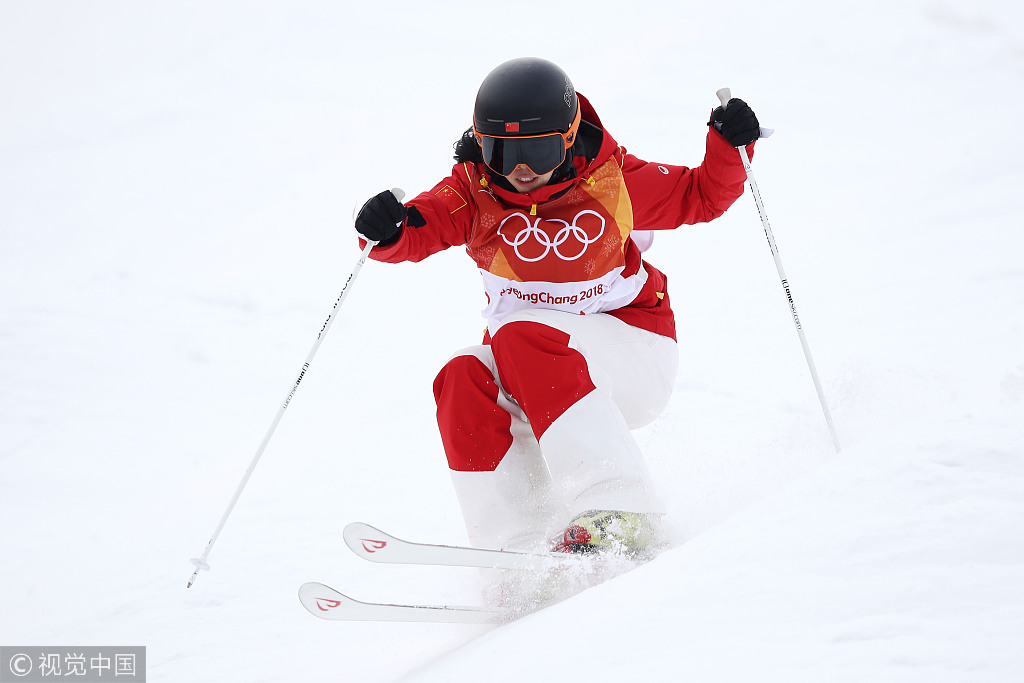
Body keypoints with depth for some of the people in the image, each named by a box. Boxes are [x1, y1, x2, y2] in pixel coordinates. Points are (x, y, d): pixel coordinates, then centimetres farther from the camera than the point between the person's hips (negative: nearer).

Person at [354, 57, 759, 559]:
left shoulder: (613, 181, -7)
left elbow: (702, 197, 5)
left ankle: (619, 516, -42)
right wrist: (388, 230, -41)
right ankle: (524, 549, -27)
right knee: (464, 382, -27)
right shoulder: (473, 190, -4)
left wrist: (729, 146, -13)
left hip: (632, 357, -3)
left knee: (523, 339, -33)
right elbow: (423, 226, -19)